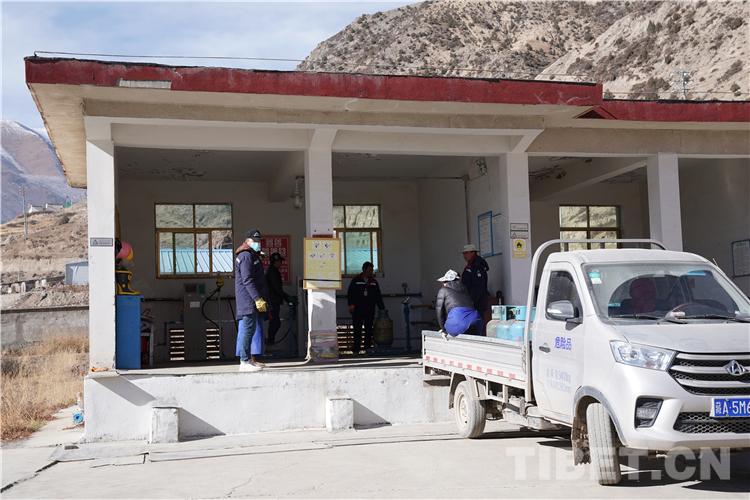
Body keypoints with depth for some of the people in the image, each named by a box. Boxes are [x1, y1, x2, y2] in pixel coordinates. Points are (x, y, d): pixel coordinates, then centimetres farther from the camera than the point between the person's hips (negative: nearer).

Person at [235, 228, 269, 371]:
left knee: (251, 329, 13)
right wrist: (258, 299, -25)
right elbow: (247, 280, -21)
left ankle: (250, 359, 20)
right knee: (249, 329, -11)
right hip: (248, 299, -11)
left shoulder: (253, 256, 22)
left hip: (252, 300, 11)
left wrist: (262, 299, 26)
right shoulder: (246, 256, -13)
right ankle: (244, 362, -11)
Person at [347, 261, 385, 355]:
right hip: (357, 310, -3)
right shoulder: (356, 281, 5)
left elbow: (378, 297, 16)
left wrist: (381, 308, 8)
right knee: (357, 330, -4)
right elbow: (350, 294, 2)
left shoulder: (374, 282, 14)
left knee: (368, 330, 4)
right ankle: (356, 350, -1)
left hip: (370, 311, 3)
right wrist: (351, 305, -9)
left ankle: (368, 348, 10)